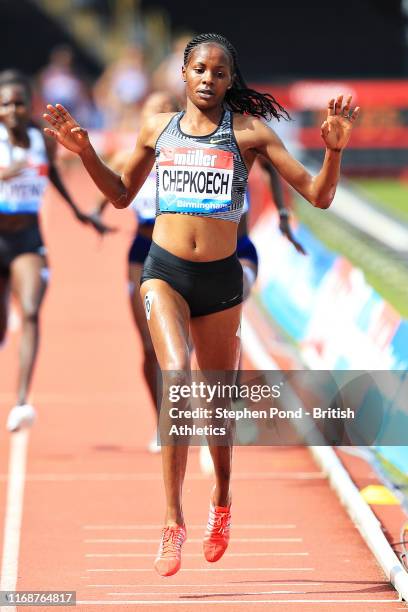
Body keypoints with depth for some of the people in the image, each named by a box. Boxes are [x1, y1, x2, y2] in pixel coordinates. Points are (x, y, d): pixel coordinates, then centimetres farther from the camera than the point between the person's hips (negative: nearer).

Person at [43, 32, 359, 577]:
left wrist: (334, 148, -19)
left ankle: (222, 503, 40)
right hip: (165, 271, 0)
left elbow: (318, 195, -3)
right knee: (176, 377, -24)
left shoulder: (248, 131, -1)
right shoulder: (157, 129, 7)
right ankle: (173, 521, -22)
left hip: (221, 279, 0)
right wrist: (85, 152, 8)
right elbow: (121, 194, 22)